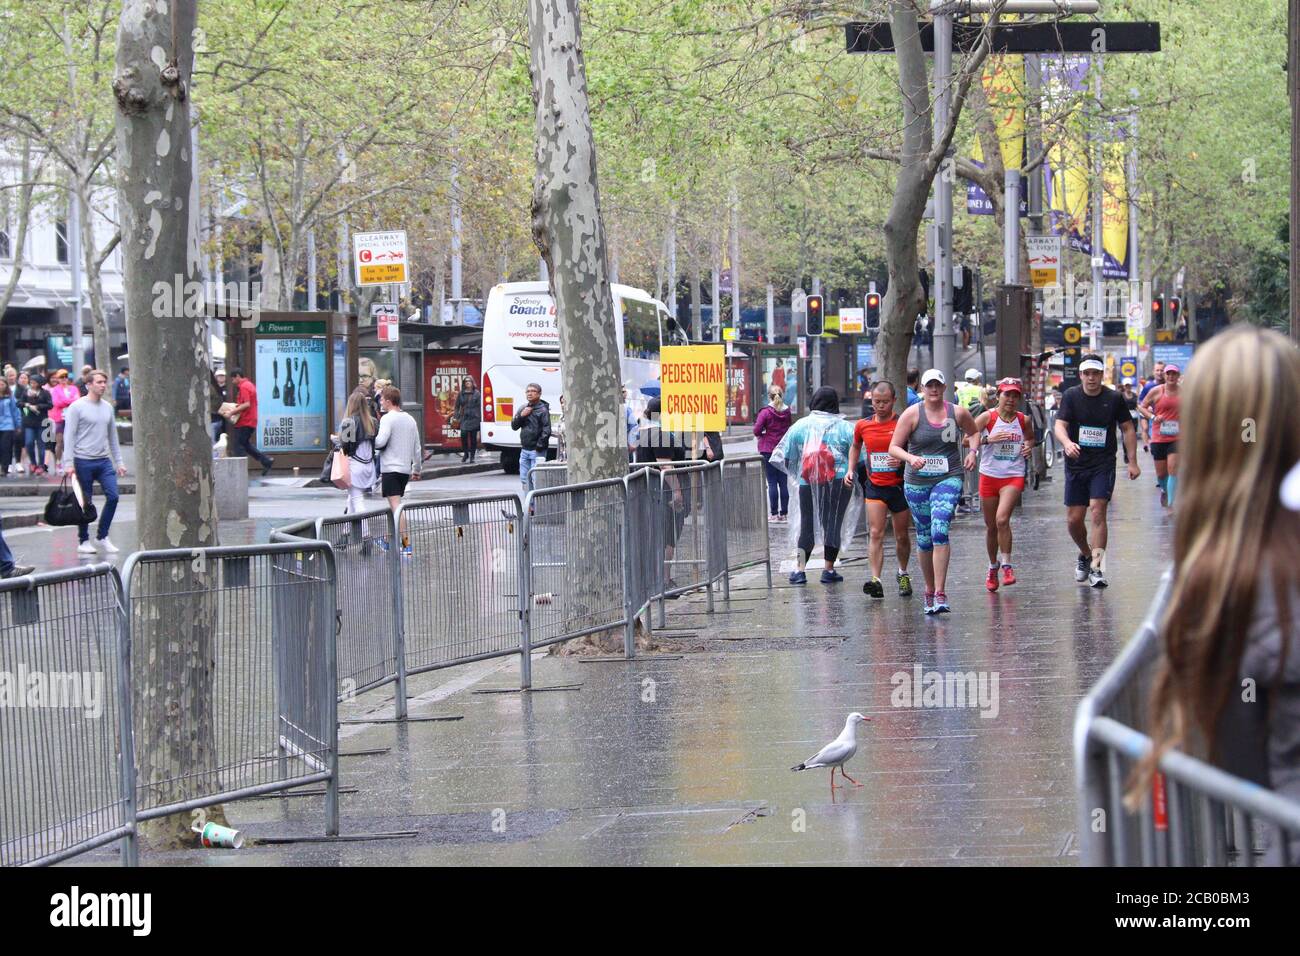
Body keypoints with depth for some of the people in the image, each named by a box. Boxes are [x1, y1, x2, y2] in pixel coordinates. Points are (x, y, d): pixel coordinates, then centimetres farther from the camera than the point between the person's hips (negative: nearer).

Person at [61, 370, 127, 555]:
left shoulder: (107, 408, 12)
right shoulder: (77, 407, -6)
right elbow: (69, 436, -8)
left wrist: (118, 462, 15)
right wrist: (69, 463, -15)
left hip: (104, 460, 5)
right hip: (83, 462, -5)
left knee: (113, 496, -7)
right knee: (85, 503, 1)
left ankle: (102, 537, 6)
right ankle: (84, 541, 13)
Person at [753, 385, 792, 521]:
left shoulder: (766, 412, -11)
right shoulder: (787, 412, 4)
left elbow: (757, 430, -14)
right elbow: (789, 429, 10)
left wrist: (762, 435, 5)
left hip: (768, 450, -4)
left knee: (772, 482, -1)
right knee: (783, 483, 8)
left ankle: (774, 514, -2)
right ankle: (783, 513, 10)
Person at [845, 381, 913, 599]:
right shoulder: (863, 425, 2)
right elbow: (855, 447, 22)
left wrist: (903, 460, -21)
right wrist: (851, 470, 9)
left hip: (899, 485, -1)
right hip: (874, 487, 1)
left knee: (902, 536, 11)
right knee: (876, 534, -13)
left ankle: (903, 574, 35)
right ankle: (875, 580, -22)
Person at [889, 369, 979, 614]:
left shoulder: (958, 413, 3)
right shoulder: (912, 414, -2)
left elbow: (975, 433, 23)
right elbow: (894, 447, -2)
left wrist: (972, 452, 6)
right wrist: (911, 458, -21)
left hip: (949, 479, -1)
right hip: (917, 481, 1)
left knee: (940, 531, -19)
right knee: (924, 538, 9)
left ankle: (940, 594, -22)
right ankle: (929, 590, 27)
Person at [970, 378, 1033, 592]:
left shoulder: (1024, 420, 2)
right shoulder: (987, 417, -5)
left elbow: (1030, 437, 23)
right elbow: (968, 439, -9)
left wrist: (1029, 446, 1)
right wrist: (987, 439, -23)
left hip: (1014, 477, -1)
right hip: (989, 476, 1)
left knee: (1002, 519, -21)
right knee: (991, 526, 10)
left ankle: (1006, 565, -10)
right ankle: (993, 566, 31)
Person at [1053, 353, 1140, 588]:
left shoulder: (1114, 398, -1)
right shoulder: (1071, 396, -1)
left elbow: (1127, 428, 9)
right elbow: (1059, 425, -10)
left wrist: (1132, 461, 5)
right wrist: (1067, 443, -32)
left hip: (1104, 465, -2)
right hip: (1076, 465, 2)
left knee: (1098, 512, -15)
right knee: (1073, 520, 4)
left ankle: (1096, 568, -14)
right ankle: (1085, 554, 33)